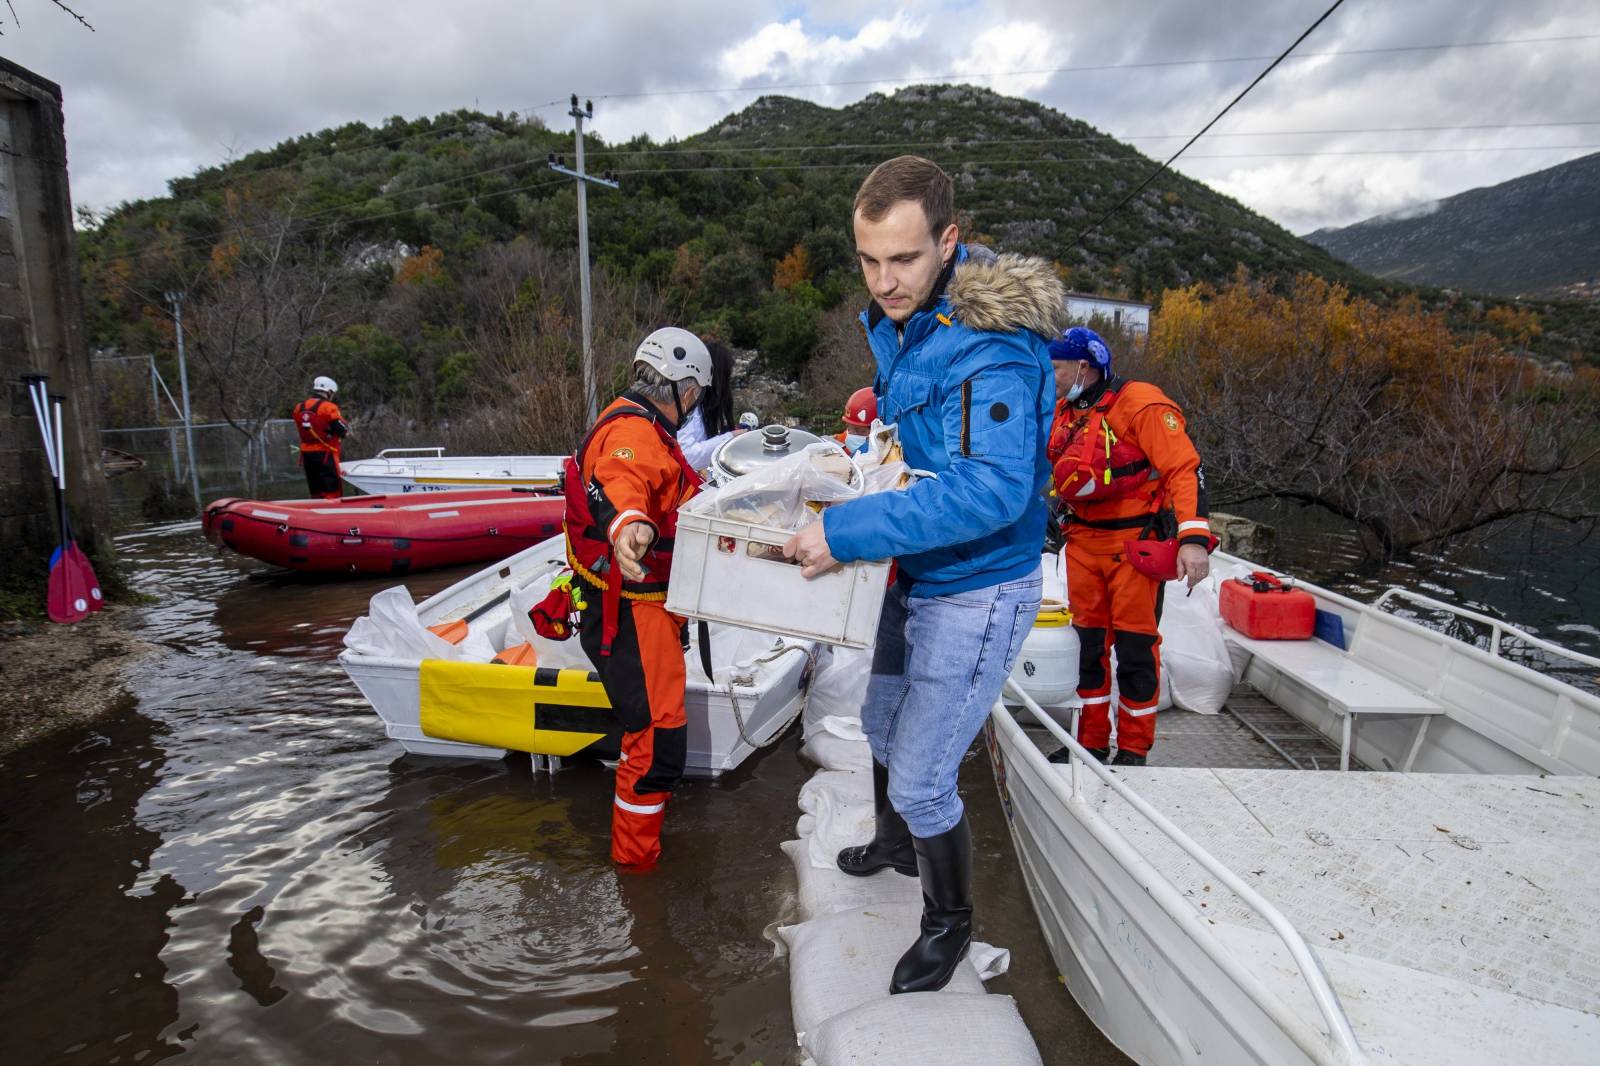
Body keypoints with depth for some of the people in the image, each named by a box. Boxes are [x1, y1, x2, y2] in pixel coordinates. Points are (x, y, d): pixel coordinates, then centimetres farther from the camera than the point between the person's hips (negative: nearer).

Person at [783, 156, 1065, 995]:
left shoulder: (990, 343, -28)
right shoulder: (897, 321, 2)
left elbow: (992, 488, -39)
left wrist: (846, 531, -39)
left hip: (976, 593, -9)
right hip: (916, 576, 9)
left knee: (921, 781, 1)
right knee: (882, 721, 27)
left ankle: (949, 923, 32)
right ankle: (894, 844, 56)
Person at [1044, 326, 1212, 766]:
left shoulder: (1141, 404, -14)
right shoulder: (1066, 411, 9)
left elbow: (1185, 469, -19)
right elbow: (1049, 468, 21)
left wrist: (1194, 537, -27)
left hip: (1135, 543, -7)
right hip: (1083, 542, 7)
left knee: (1135, 645, 1)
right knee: (1090, 642, 11)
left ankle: (1134, 749, 16)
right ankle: (1092, 741, 24)